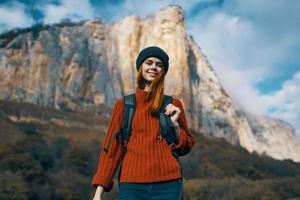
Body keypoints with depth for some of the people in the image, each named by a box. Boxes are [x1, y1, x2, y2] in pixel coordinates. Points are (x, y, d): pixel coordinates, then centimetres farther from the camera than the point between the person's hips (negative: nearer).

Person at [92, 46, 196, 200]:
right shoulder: (123, 104, 7)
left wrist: (175, 124, -4)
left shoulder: (173, 105, 8)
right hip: (132, 185, 0)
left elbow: (185, 147, 13)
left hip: (168, 183, 1)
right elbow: (111, 147, 6)